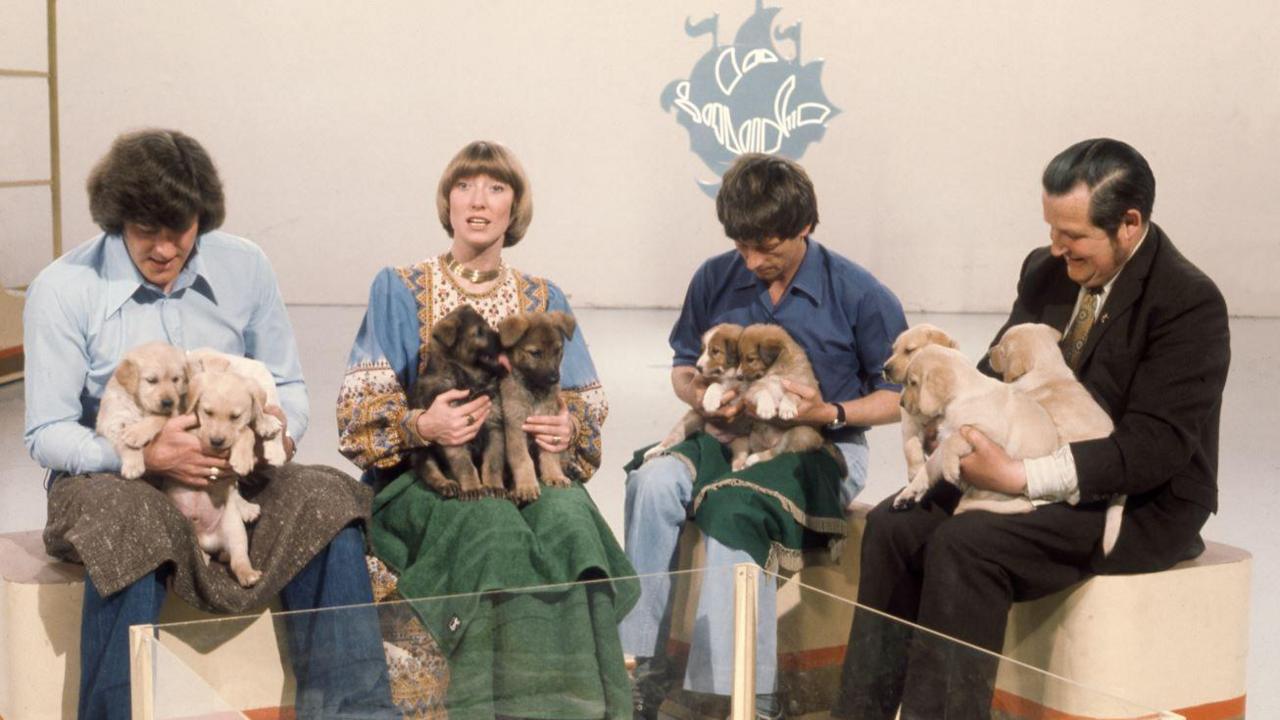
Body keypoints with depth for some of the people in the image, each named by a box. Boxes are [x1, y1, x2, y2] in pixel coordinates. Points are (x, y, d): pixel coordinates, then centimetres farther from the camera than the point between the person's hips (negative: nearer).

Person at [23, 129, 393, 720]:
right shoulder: (63, 289, -6)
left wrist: (282, 430, -14)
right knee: (129, 525, -38)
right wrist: (144, 454, -25)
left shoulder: (244, 267, 3)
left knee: (324, 502, -25)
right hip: (112, 477, -3)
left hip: (233, 472, 3)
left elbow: (288, 386, 12)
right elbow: (46, 434, -6)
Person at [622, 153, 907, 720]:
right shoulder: (715, 279, 4)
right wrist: (697, 394, -7)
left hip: (820, 447, -4)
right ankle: (644, 668, -24)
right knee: (652, 482, -29)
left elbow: (900, 393, 0)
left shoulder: (857, 294, -6)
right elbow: (683, 364, 17)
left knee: (736, 508, -35)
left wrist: (831, 413, -17)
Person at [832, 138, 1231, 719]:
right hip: (1039, 470, 7)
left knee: (963, 545, -28)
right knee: (893, 525, -12)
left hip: (1143, 504, -7)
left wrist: (1021, 477, -30)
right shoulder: (1046, 272, 4)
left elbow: (1157, 446, -23)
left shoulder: (1190, 302, -17)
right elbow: (1000, 368, 13)